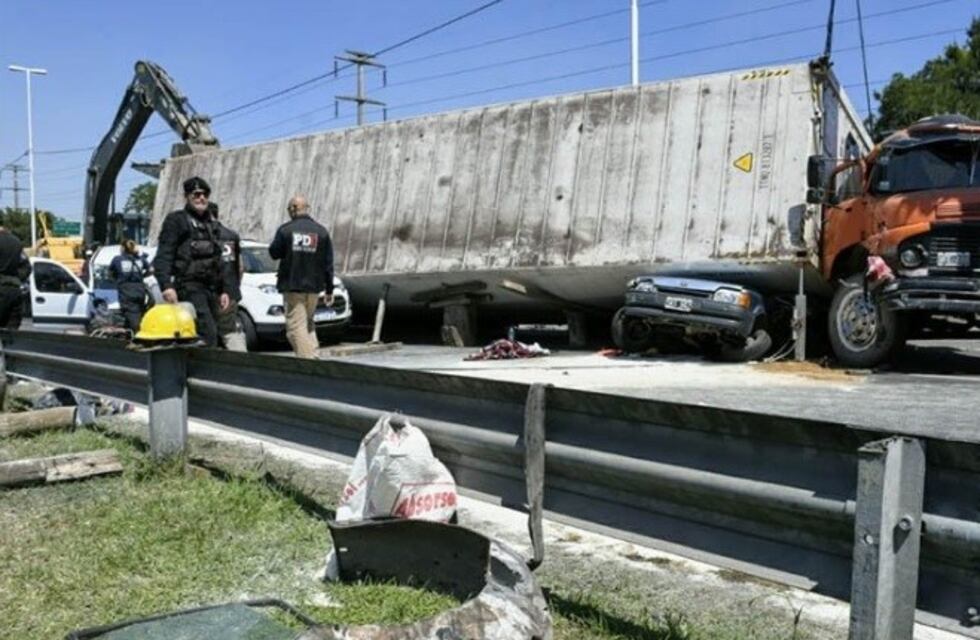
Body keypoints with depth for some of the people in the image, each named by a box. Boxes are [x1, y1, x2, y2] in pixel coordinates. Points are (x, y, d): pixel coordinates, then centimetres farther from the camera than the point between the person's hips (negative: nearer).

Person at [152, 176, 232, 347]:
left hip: (211, 288, 7)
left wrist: (224, 289, 22)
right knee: (208, 333, -21)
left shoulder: (212, 224, 22)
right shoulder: (176, 220, 1)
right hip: (189, 286, -7)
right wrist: (166, 285, -22)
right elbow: (163, 255, -9)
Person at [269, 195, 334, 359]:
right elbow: (328, 264, 3)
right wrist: (329, 290, 8)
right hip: (314, 286, 4)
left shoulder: (285, 230, -6)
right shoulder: (321, 232, 2)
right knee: (308, 323, 19)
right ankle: (313, 355, 14)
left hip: (292, 286, -3)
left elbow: (274, 253, 5)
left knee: (296, 327, -3)